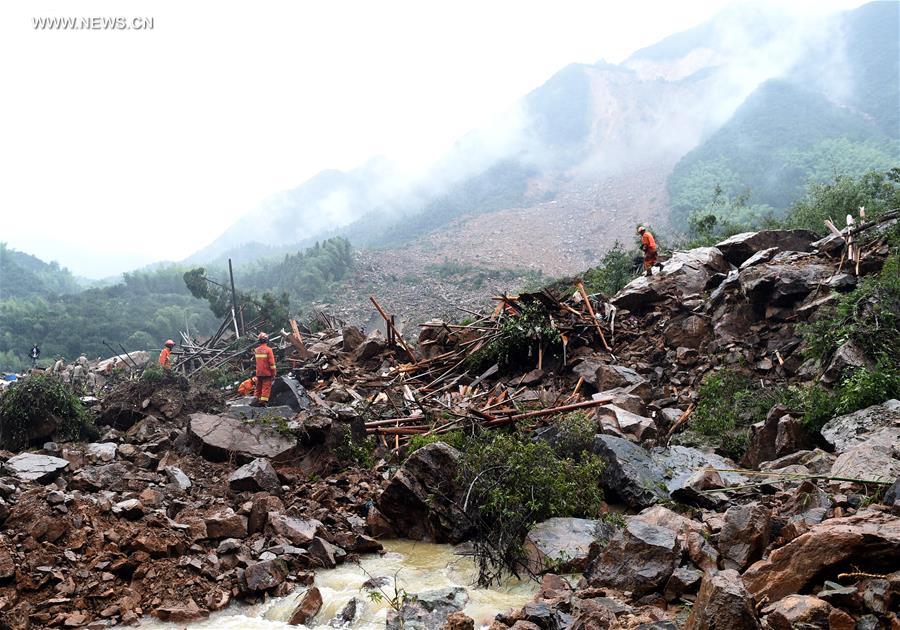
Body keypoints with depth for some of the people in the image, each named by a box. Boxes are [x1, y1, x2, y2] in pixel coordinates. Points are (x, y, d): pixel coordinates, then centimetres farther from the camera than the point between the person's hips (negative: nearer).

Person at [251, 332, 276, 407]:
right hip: (267, 373, -6)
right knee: (266, 387, -1)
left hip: (258, 373, 6)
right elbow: (272, 363, -14)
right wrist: (273, 373, -7)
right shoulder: (268, 350, -13)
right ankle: (263, 401, -3)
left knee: (258, 387, 16)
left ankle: (255, 400, 16)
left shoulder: (257, 350, 5)